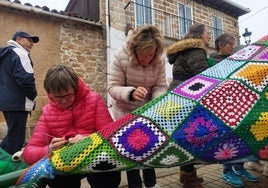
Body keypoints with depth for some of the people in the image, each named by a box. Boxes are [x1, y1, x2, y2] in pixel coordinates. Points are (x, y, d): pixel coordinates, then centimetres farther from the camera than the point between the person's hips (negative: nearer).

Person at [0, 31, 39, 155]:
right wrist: (33, 96, -8)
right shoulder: (19, 53, -11)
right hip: (17, 102, -10)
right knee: (17, 136, -3)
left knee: (13, 134, 21)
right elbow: (25, 78, -23)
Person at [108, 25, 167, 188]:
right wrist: (131, 93, -41)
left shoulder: (159, 59, -14)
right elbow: (113, 87, -22)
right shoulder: (121, 57, -22)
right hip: (125, 110, -3)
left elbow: (160, 86, -12)